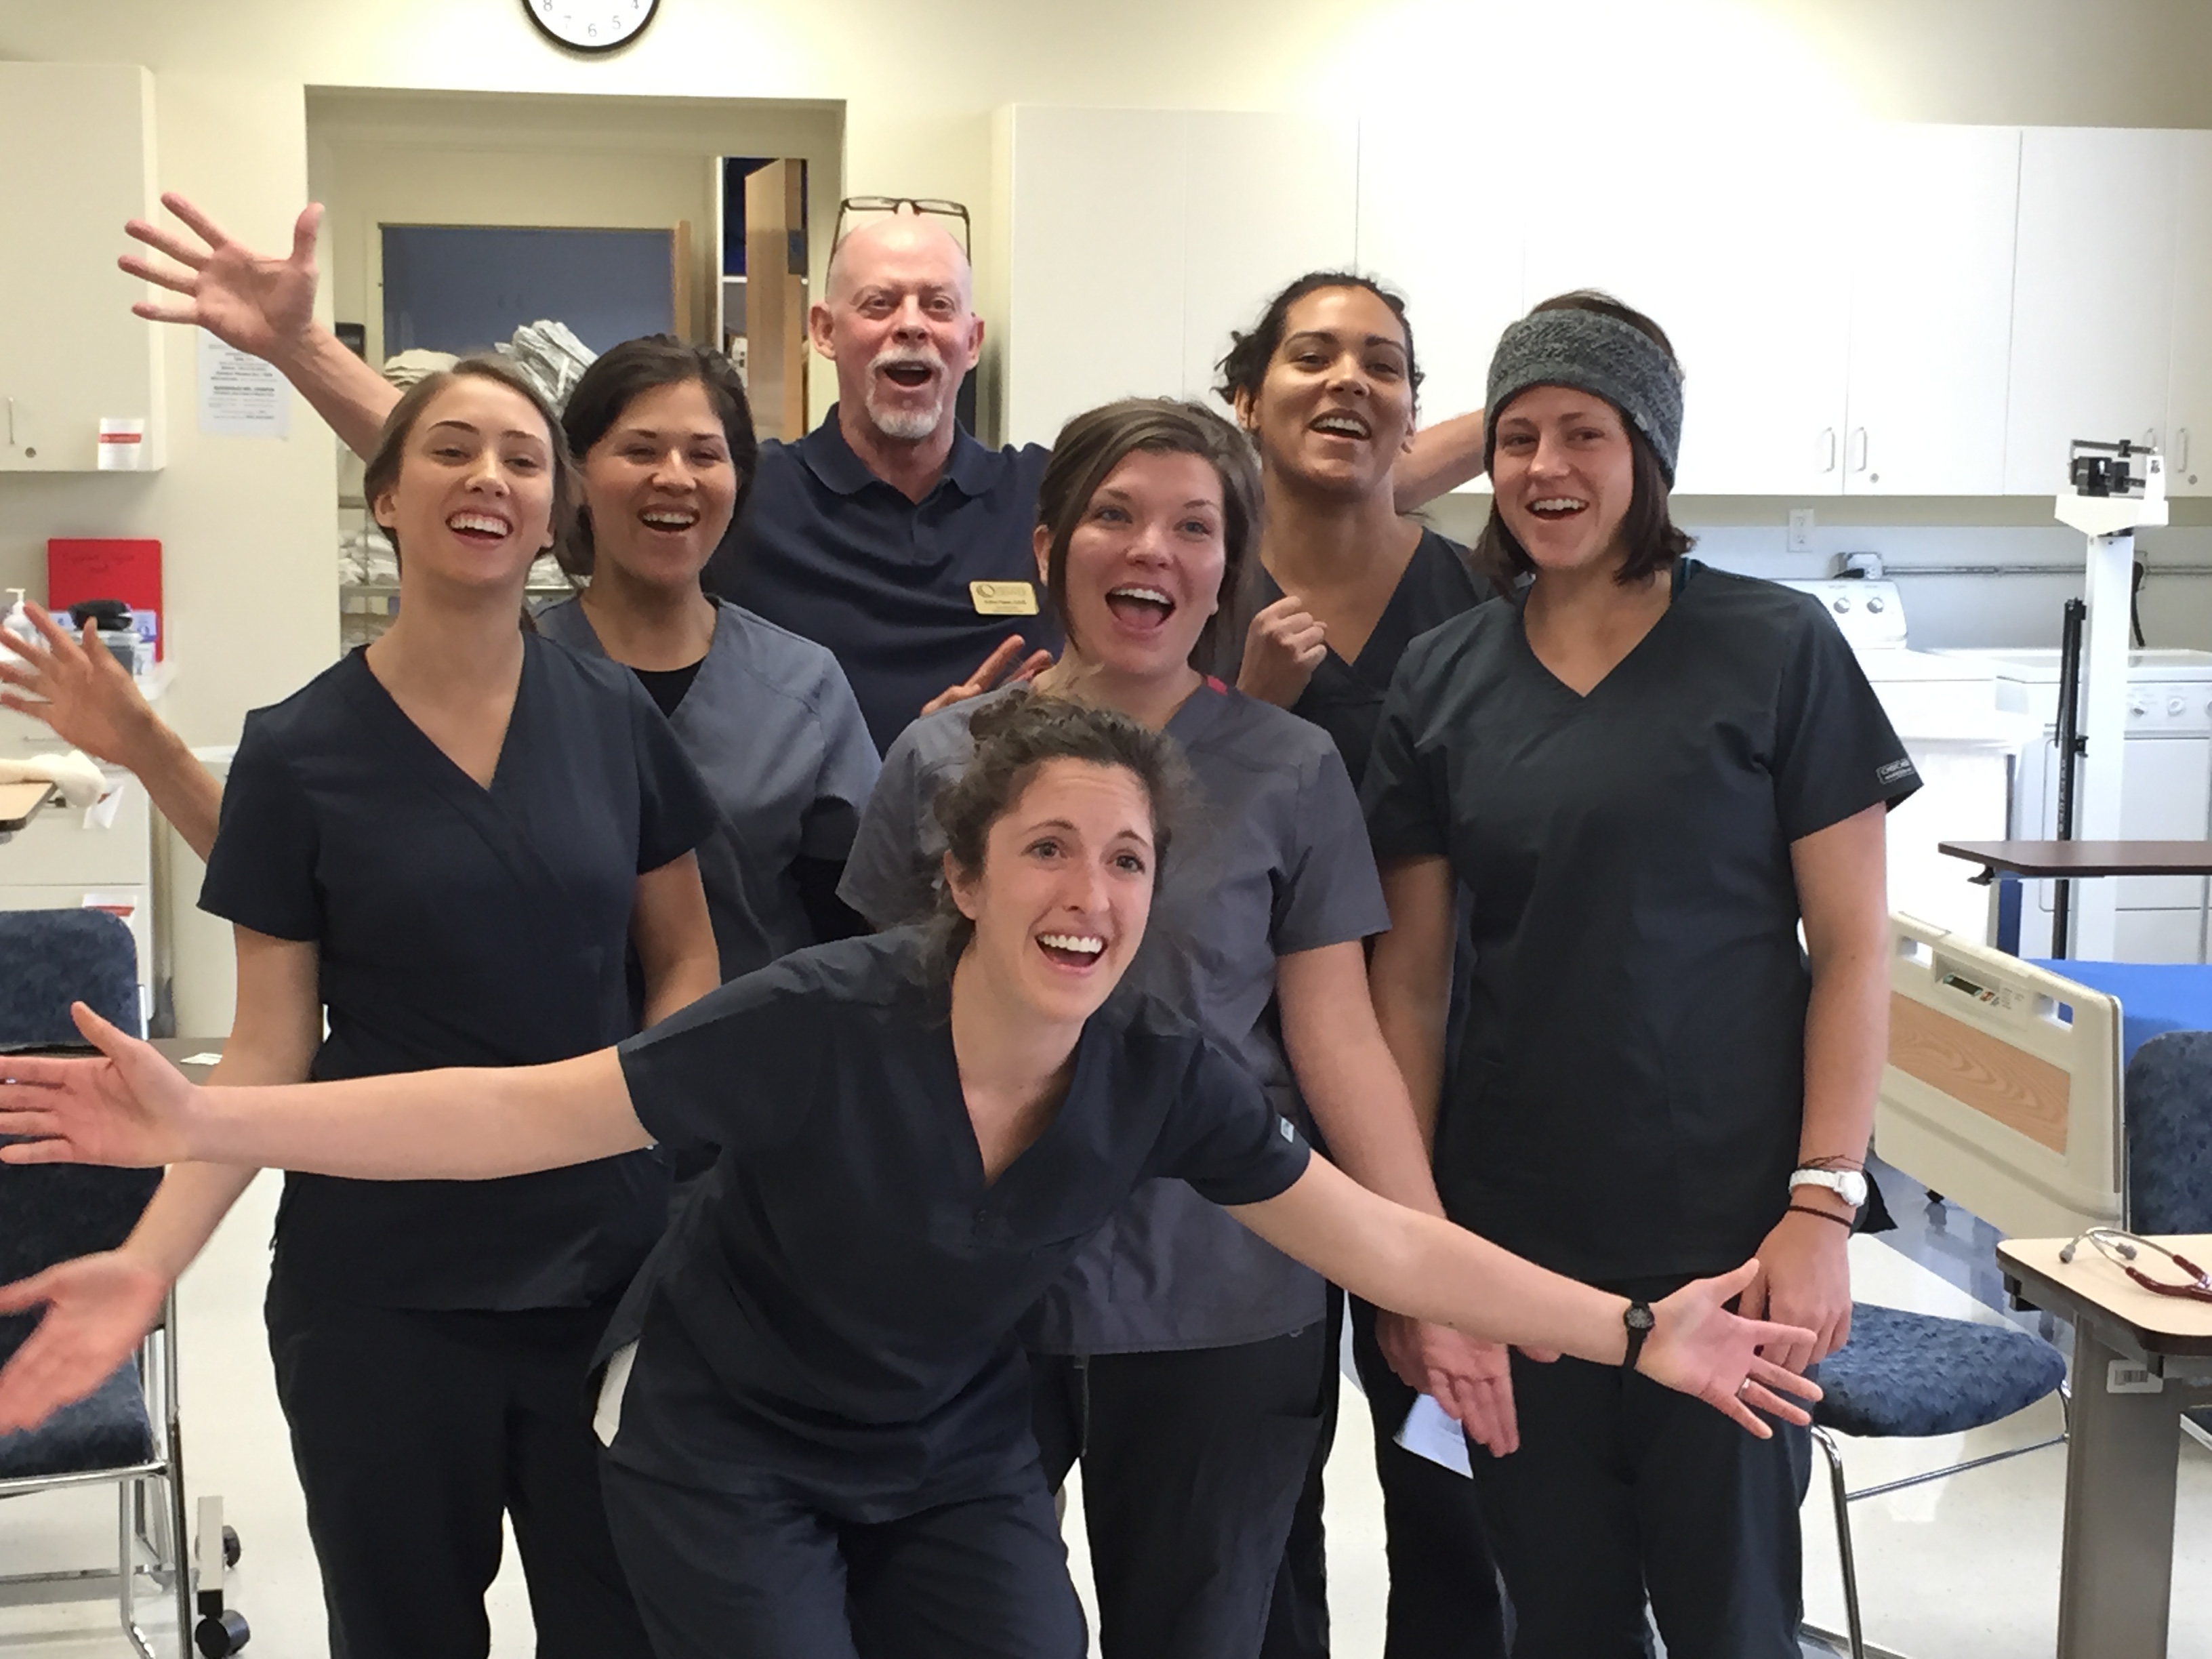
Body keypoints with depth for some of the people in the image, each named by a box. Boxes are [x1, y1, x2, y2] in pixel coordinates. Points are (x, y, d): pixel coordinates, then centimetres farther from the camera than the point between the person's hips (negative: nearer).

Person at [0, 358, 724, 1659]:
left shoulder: (613, 717, 0)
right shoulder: (301, 753, -5)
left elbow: (687, 957, 9)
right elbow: (270, 1047, -4)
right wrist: (153, 1258, -16)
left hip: (611, 1267, 2)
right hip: (381, 1293, -1)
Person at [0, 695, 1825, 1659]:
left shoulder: (1163, 1078, -17)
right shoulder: (823, 1024, -29)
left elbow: (1393, 1243, -9)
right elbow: (518, 1113, -28)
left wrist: (1636, 1331, -10)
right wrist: (209, 1123, -35)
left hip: (956, 1461, 4)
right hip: (726, 1456, -3)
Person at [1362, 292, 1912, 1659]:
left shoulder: (1776, 649, -4)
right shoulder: (1442, 682, 4)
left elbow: (1852, 944, -4)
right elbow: (1411, 976, 5)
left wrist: (1822, 1206, -10)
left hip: (1726, 1235, -2)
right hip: (1512, 1237, 3)